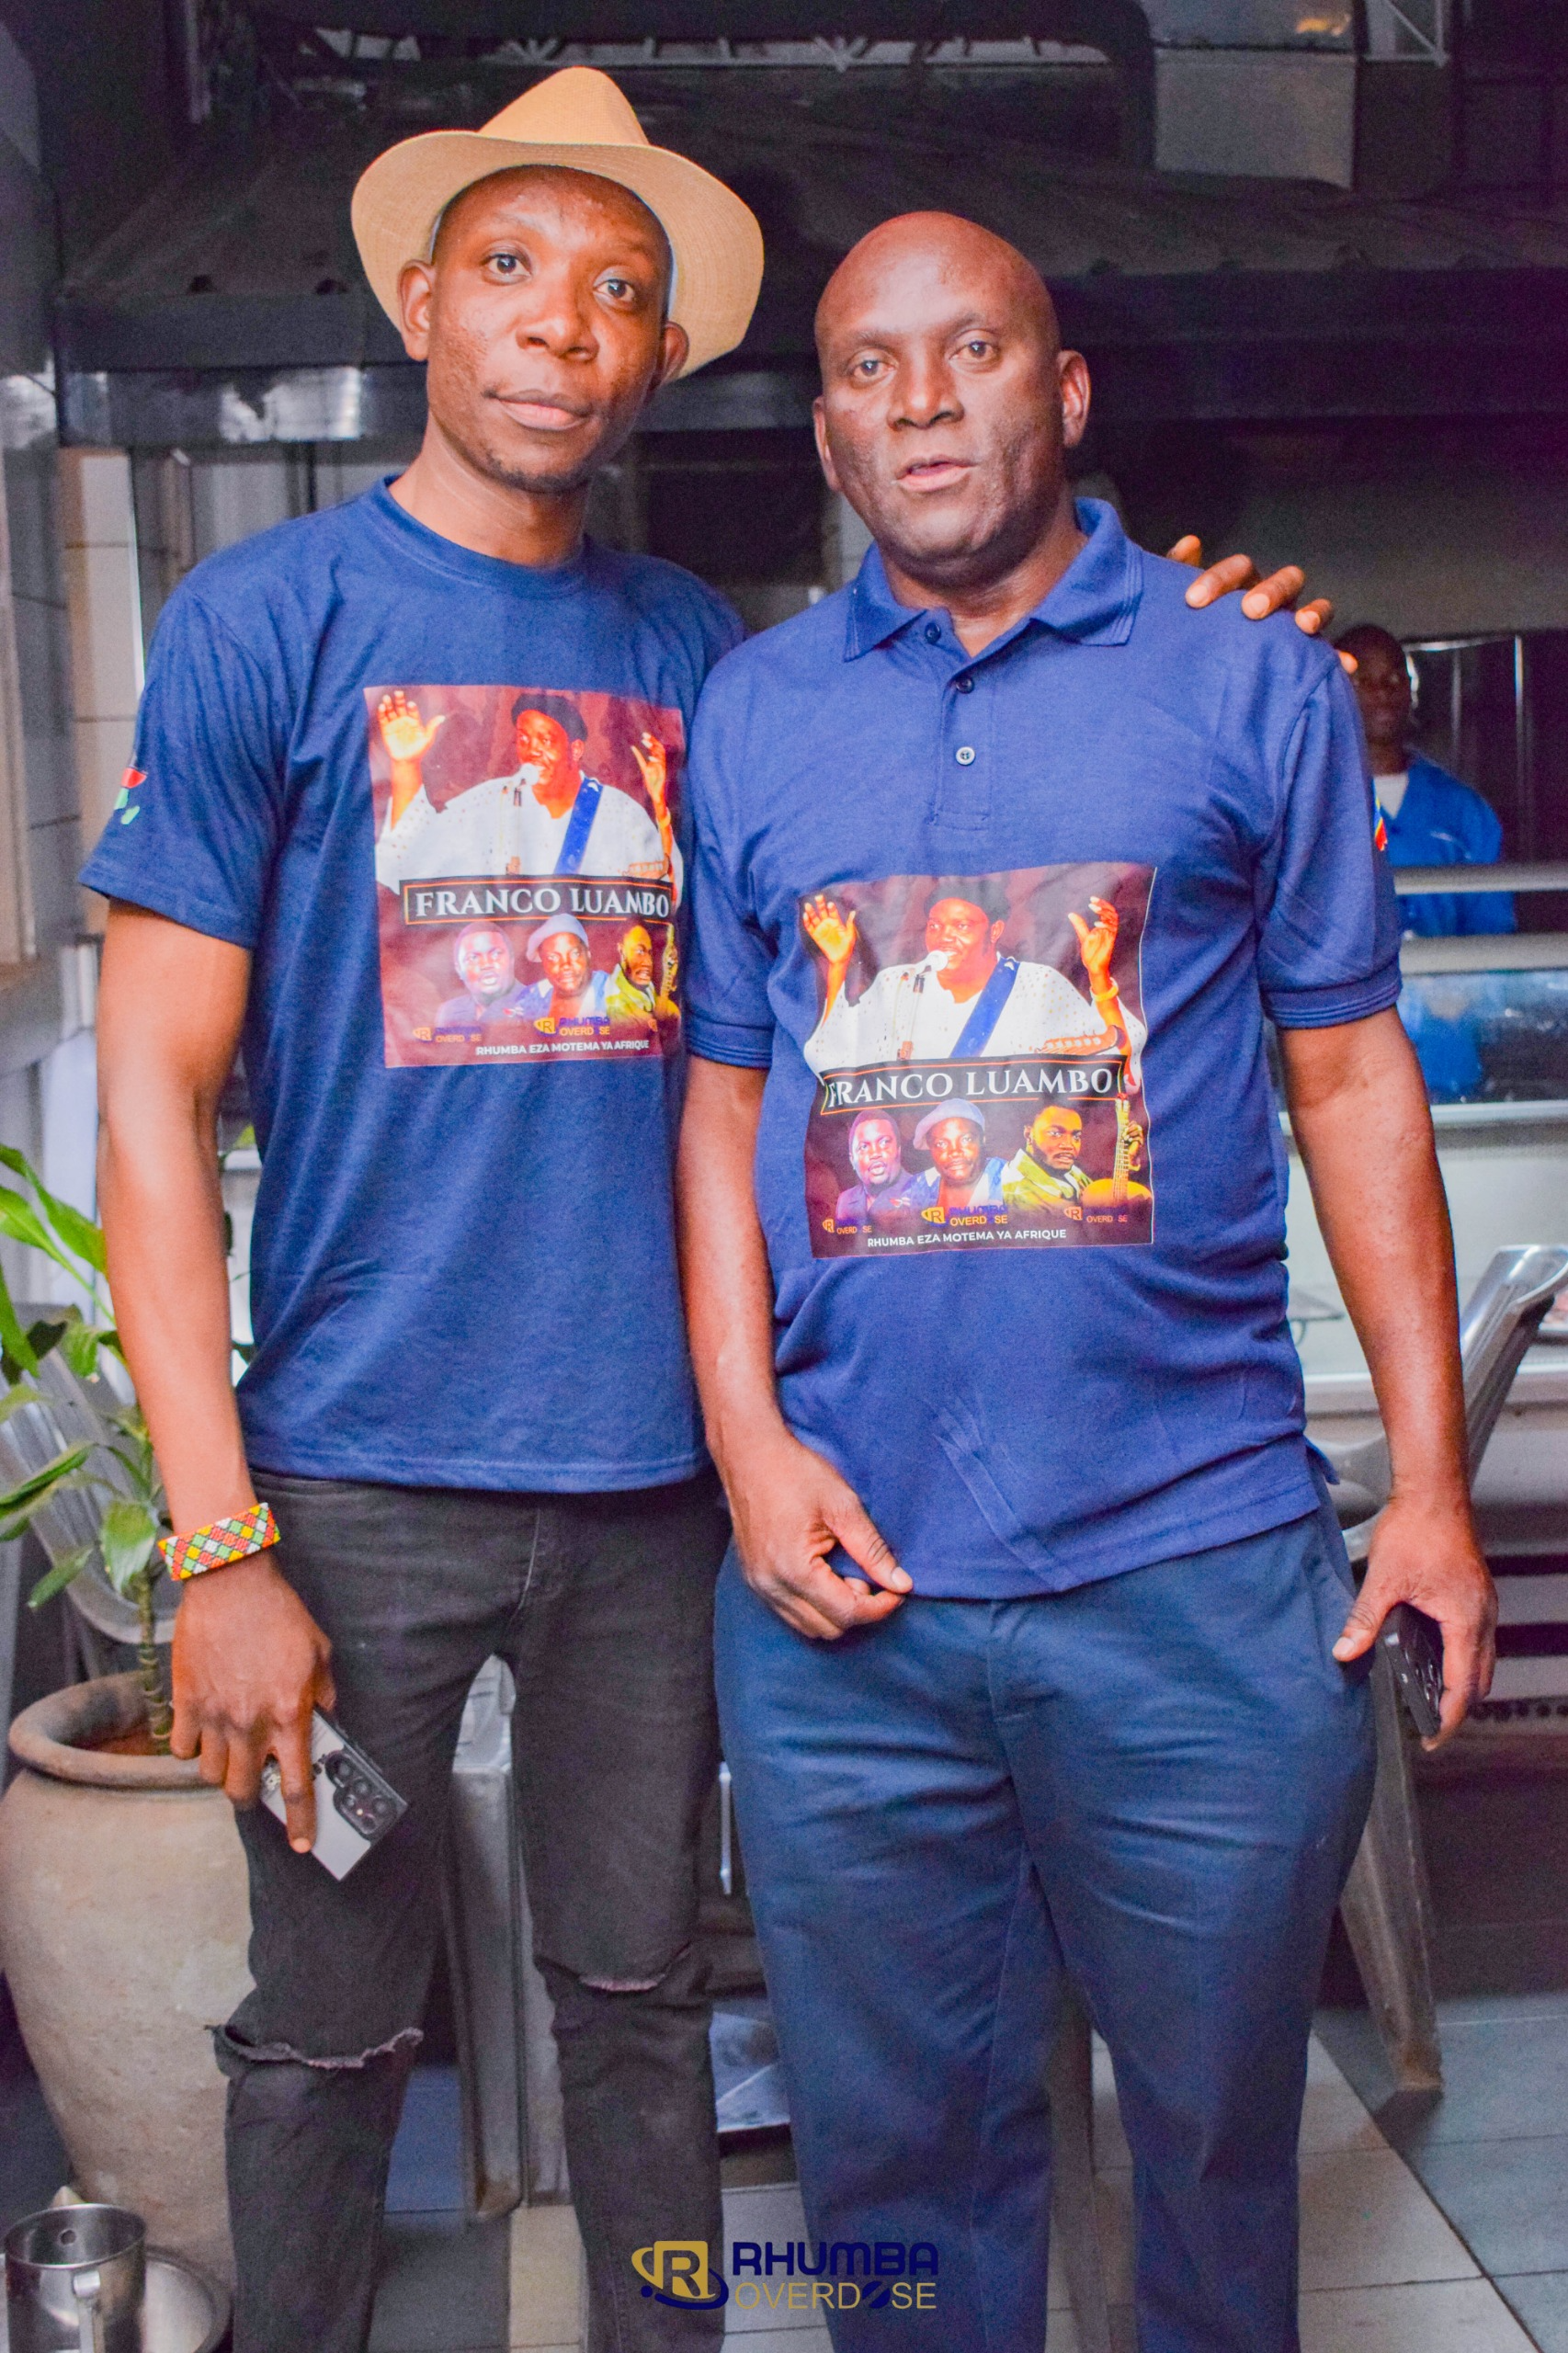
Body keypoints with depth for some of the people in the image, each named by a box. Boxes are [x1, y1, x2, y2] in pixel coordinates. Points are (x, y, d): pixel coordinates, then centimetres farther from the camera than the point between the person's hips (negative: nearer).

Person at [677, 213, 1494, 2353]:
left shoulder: (1252, 679, 4)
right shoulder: (751, 713, 8)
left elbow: (1352, 1076, 3)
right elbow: (720, 1102, 8)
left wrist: (1434, 1476, -2)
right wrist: (748, 1442, -4)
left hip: (1201, 1556, -1)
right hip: (841, 1570, 2)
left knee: (1223, 2120, 14)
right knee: (894, 2143, 15)